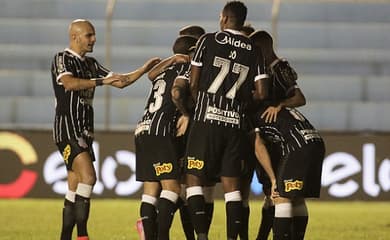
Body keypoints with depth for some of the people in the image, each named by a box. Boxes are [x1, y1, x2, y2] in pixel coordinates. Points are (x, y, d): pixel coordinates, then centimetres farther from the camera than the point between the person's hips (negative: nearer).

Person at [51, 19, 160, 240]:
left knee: (75, 188, 7)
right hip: (67, 128, -9)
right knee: (88, 176, -22)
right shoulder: (62, 60, -6)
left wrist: (145, 69, 9)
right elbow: (70, 83, -25)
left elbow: (120, 82, 21)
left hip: (85, 130, 9)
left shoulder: (91, 64, 18)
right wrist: (102, 81, -28)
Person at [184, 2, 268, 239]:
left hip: (207, 119, -3)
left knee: (194, 178, 1)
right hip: (234, 122, 3)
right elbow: (260, 94, 4)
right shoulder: (254, 51, 8)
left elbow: (193, 84, 2)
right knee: (231, 182, 9)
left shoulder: (208, 41, 1)